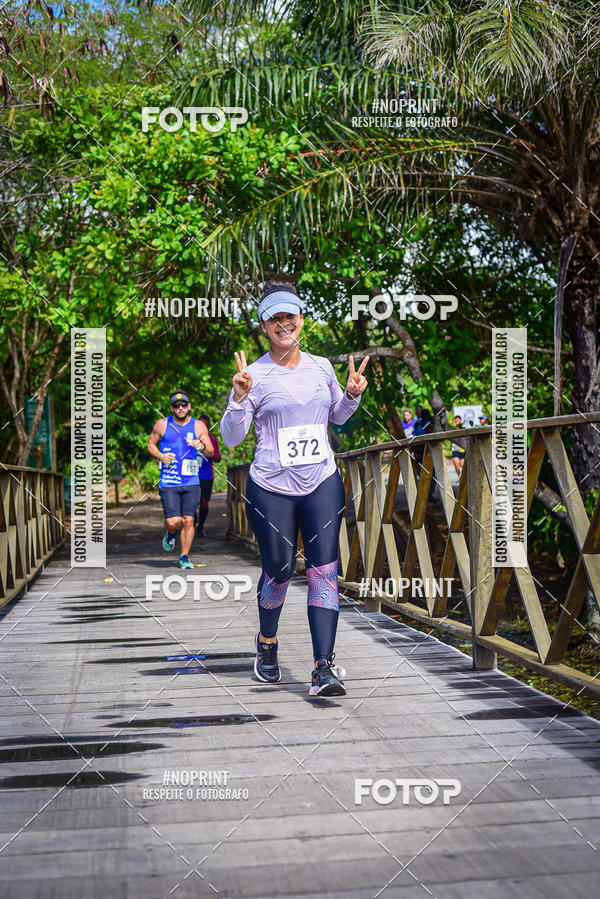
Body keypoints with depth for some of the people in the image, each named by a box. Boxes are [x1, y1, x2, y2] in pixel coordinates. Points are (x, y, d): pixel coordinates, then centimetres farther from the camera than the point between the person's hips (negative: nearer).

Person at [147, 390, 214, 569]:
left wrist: (202, 447, -21)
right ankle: (171, 534, 28)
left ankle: (184, 557, 15)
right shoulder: (162, 425, 3)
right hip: (168, 482, -1)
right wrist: (160, 456, -5)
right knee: (173, 522, -9)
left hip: (191, 482, 1)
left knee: (188, 520, -1)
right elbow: (151, 444, 16)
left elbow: (211, 453, 2)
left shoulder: (199, 426, 4)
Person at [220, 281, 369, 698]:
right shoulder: (255, 375, -4)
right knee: (278, 570, 6)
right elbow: (231, 437, -6)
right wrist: (239, 399, -22)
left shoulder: (321, 366, 8)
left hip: (323, 482, 3)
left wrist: (353, 394, 4)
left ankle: (324, 668, -8)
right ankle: (267, 642, 35)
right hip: (272, 487, -3)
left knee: (324, 570, -7)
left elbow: (339, 415, 24)